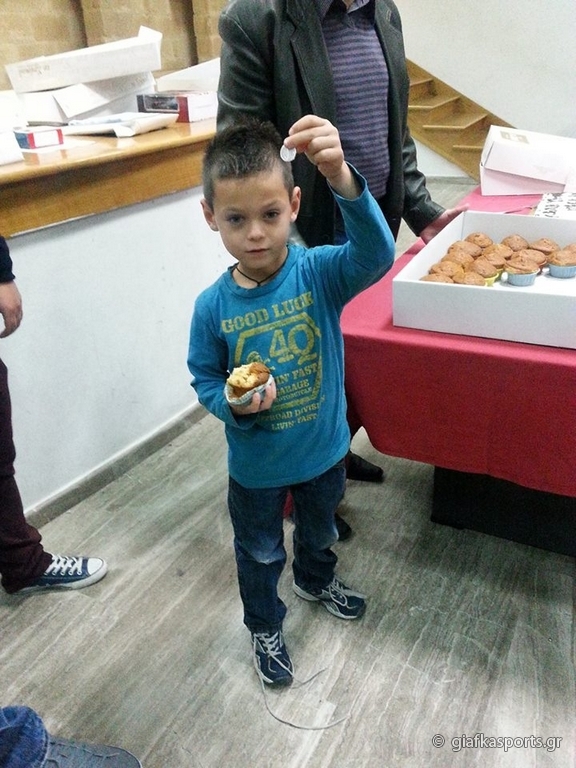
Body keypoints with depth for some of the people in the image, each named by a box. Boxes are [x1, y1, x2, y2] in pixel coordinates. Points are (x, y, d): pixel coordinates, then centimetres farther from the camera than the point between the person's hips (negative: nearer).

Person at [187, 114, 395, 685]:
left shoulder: (320, 272, -21)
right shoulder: (213, 306, -19)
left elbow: (376, 255, -41)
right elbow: (205, 380, -6)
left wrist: (342, 179, -57)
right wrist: (235, 405, -28)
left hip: (323, 450, 2)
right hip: (255, 464, -1)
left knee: (319, 532, 31)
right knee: (260, 554, 23)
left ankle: (315, 580, 65)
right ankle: (265, 626, 53)